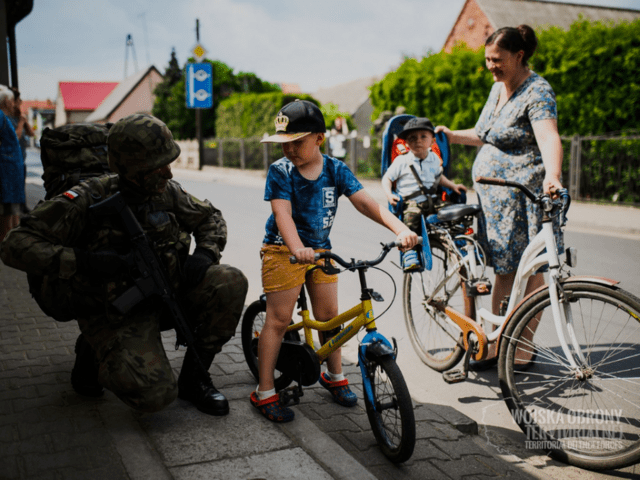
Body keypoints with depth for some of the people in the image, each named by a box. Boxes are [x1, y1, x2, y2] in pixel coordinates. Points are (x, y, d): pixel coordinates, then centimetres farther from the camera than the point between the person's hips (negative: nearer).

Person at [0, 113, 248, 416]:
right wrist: (83, 261, -34)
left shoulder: (168, 191, -4)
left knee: (230, 283, -20)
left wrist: (206, 253, -9)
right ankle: (93, 353, 9)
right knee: (155, 395, -24)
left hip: (165, 292, 5)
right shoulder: (87, 200, -20)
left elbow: (210, 217, 13)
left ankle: (194, 378, -1)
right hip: (116, 314, -5)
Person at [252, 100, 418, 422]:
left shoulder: (336, 170, -4)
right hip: (284, 250, -3)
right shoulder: (280, 171, -13)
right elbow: (282, 214, -25)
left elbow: (364, 202, -13)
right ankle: (264, 392, 6)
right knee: (279, 319, -3)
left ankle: (334, 376, 31)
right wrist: (298, 249, -43)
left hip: (321, 249, 4)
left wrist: (400, 228, -28)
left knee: (328, 315, 9)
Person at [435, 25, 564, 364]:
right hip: (494, 195, 8)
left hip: (525, 195, -8)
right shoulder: (498, 87, 14)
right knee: (504, 269, 13)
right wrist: (452, 136, 15)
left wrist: (552, 175, -47)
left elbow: (549, 138, -30)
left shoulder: (537, 91, -13)